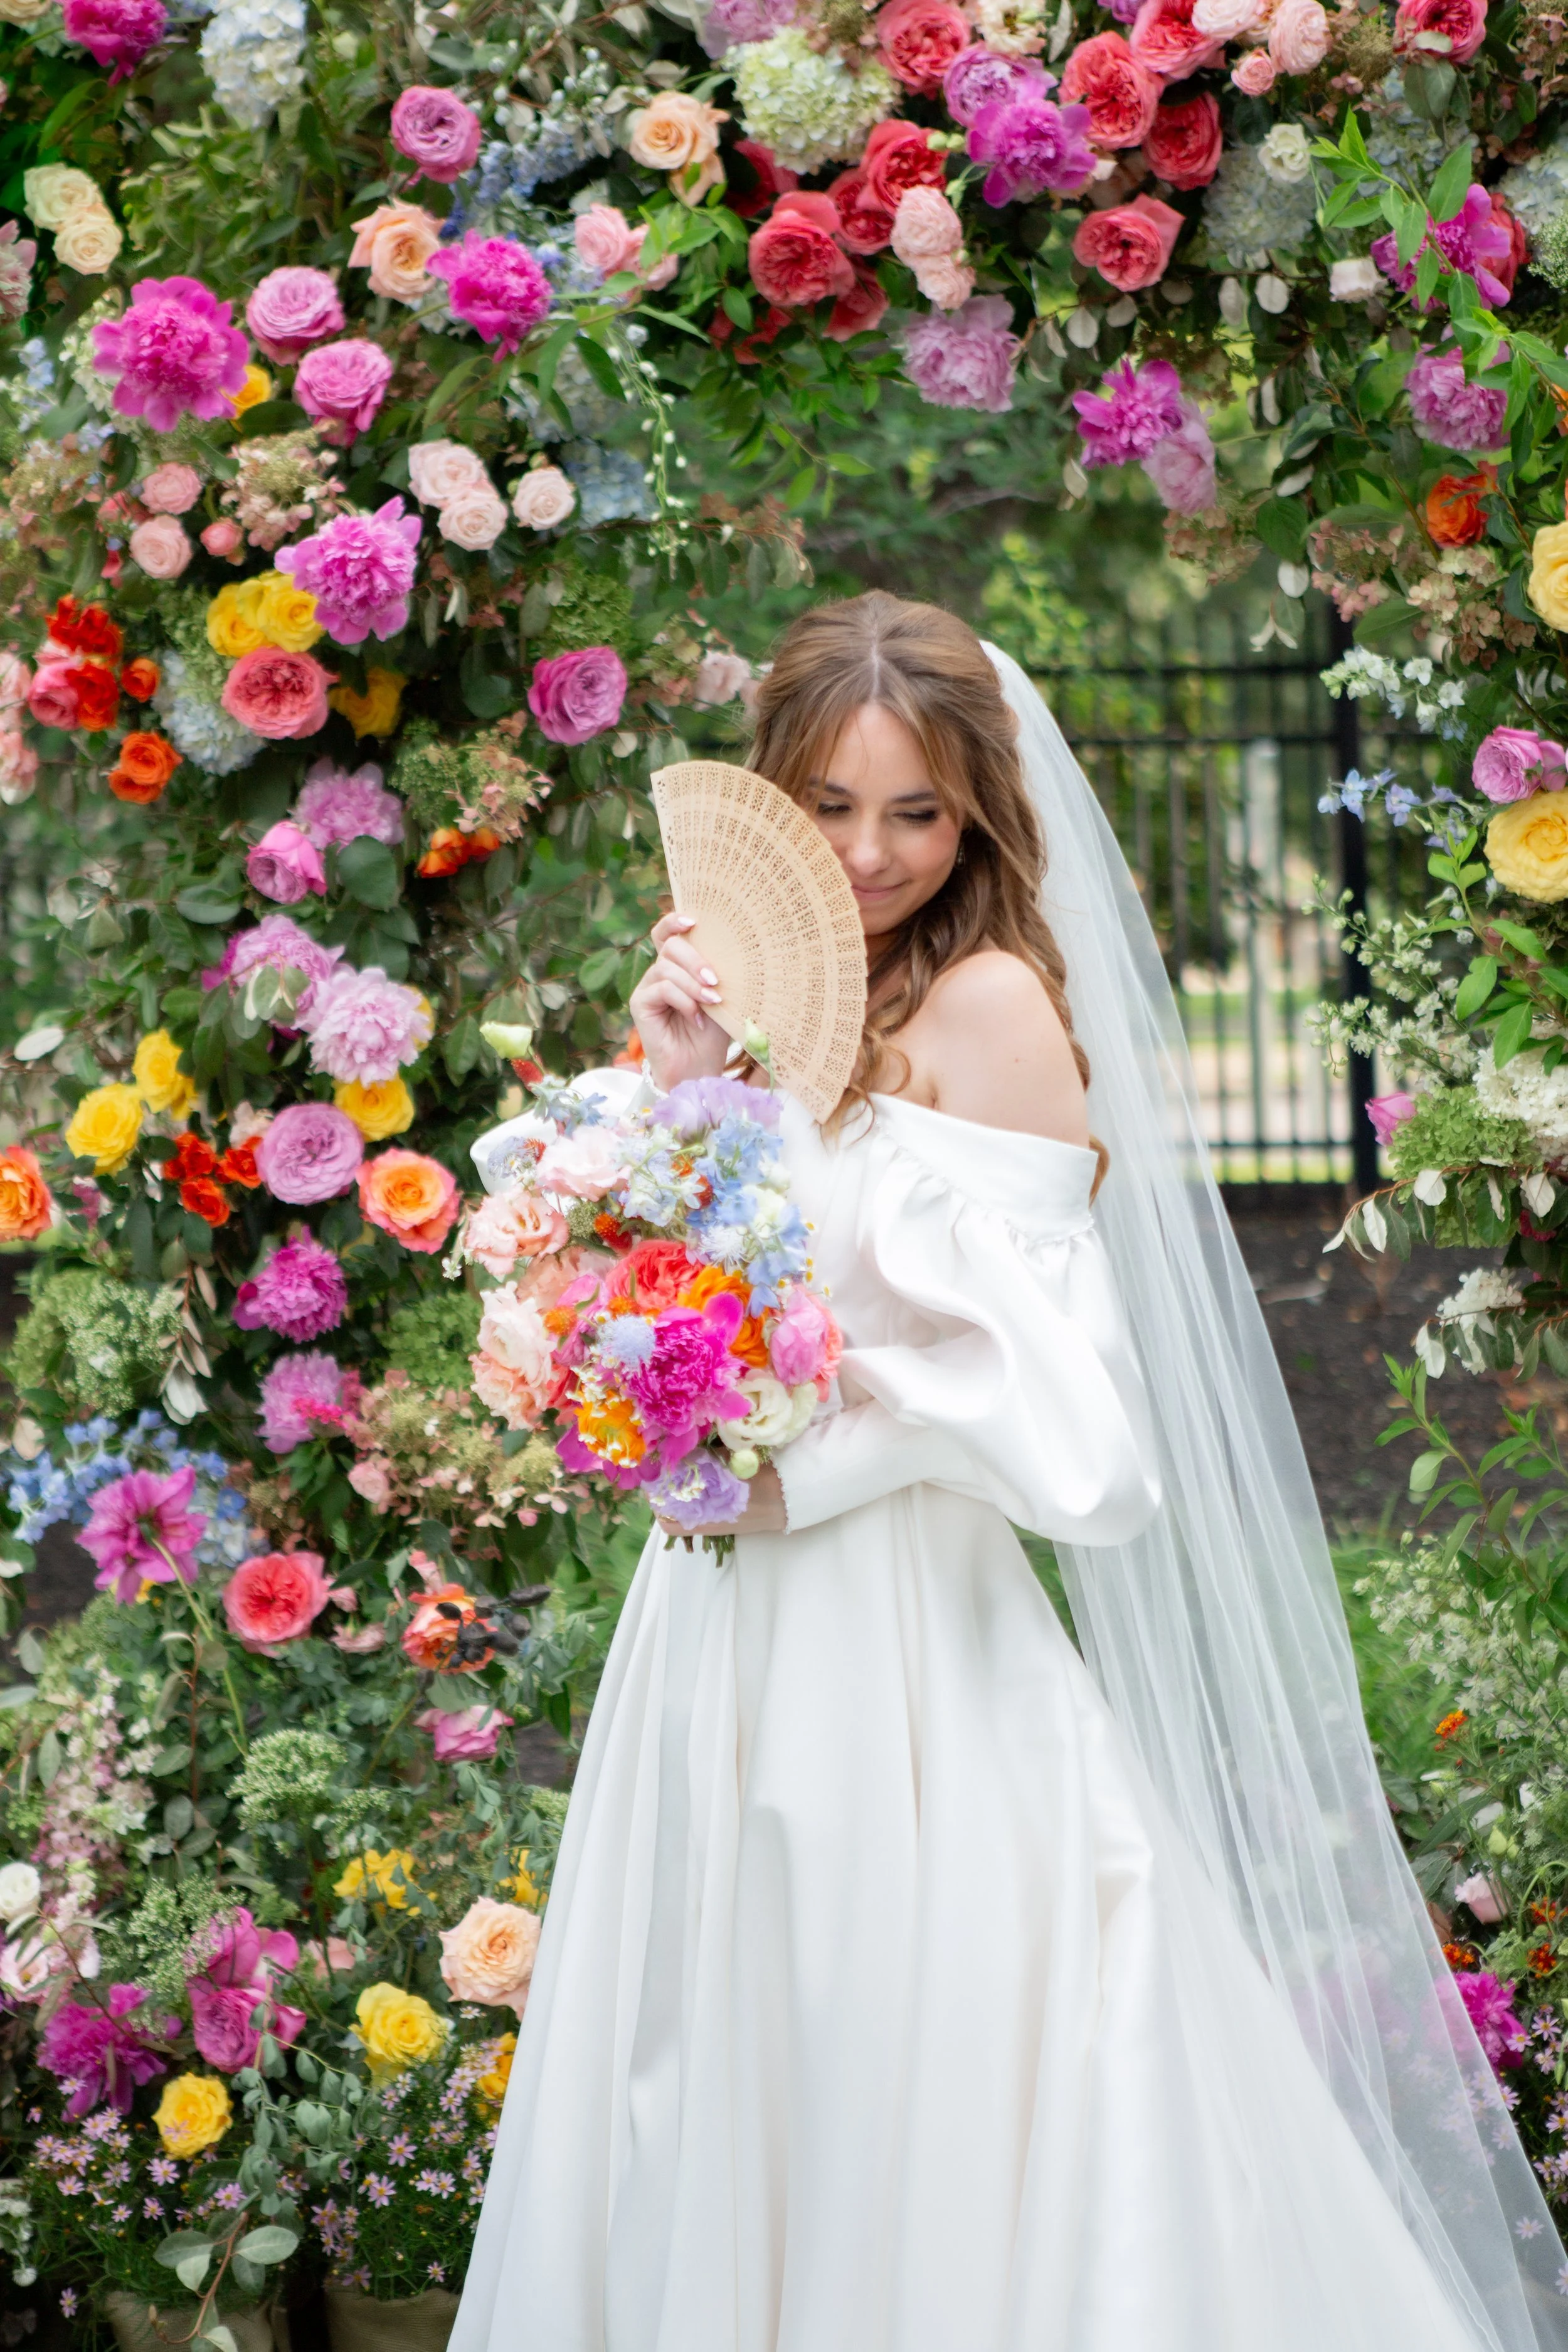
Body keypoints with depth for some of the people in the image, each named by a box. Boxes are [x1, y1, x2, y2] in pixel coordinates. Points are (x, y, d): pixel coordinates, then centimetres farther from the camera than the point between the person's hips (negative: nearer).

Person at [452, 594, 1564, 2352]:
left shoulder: (991, 1007, -9)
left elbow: (1036, 1390, -15)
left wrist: (805, 1476, -14)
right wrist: (673, 1096, -4)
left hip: (914, 1646, -7)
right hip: (726, 1632, 7)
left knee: (932, 2125, 0)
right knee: (732, 2123, 12)